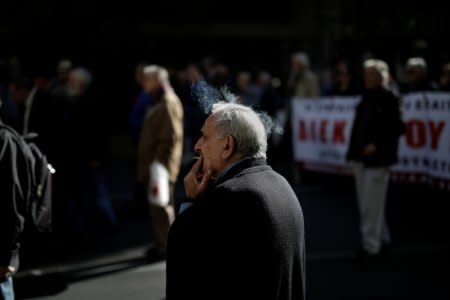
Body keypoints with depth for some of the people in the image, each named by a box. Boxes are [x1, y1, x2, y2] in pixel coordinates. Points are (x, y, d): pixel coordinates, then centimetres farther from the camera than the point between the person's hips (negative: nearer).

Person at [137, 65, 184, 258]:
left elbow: (171, 137, -22)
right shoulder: (158, 102, 17)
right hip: (153, 165, 10)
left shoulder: (168, 103, -15)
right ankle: (161, 244, 22)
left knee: (161, 206, -6)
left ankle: (166, 247, -1)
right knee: (158, 206, 15)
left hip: (160, 165, -10)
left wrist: (159, 162, -22)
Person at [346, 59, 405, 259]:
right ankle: (382, 238, 29)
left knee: (371, 204, -5)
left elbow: (397, 128, -11)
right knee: (365, 203, 14)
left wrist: (377, 145, -18)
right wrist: (353, 152, 11)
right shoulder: (366, 97, 12)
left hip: (376, 158, -8)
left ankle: (371, 245, 3)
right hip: (360, 158, 8)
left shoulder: (388, 99, -8)